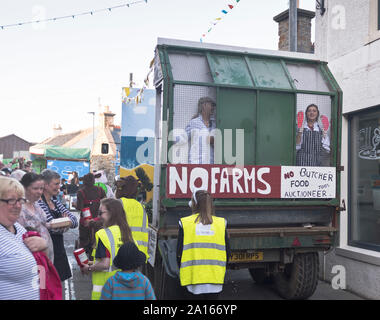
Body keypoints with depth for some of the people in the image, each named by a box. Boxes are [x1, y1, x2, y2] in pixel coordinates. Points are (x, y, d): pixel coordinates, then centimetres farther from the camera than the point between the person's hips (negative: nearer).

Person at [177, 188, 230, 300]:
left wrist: (182, 272, 13)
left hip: (194, 277, -2)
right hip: (215, 277, 2)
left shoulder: (185, 223, -5)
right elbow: (227, 252, 6)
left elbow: (179, 252, -1)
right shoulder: (221, 223, 2)